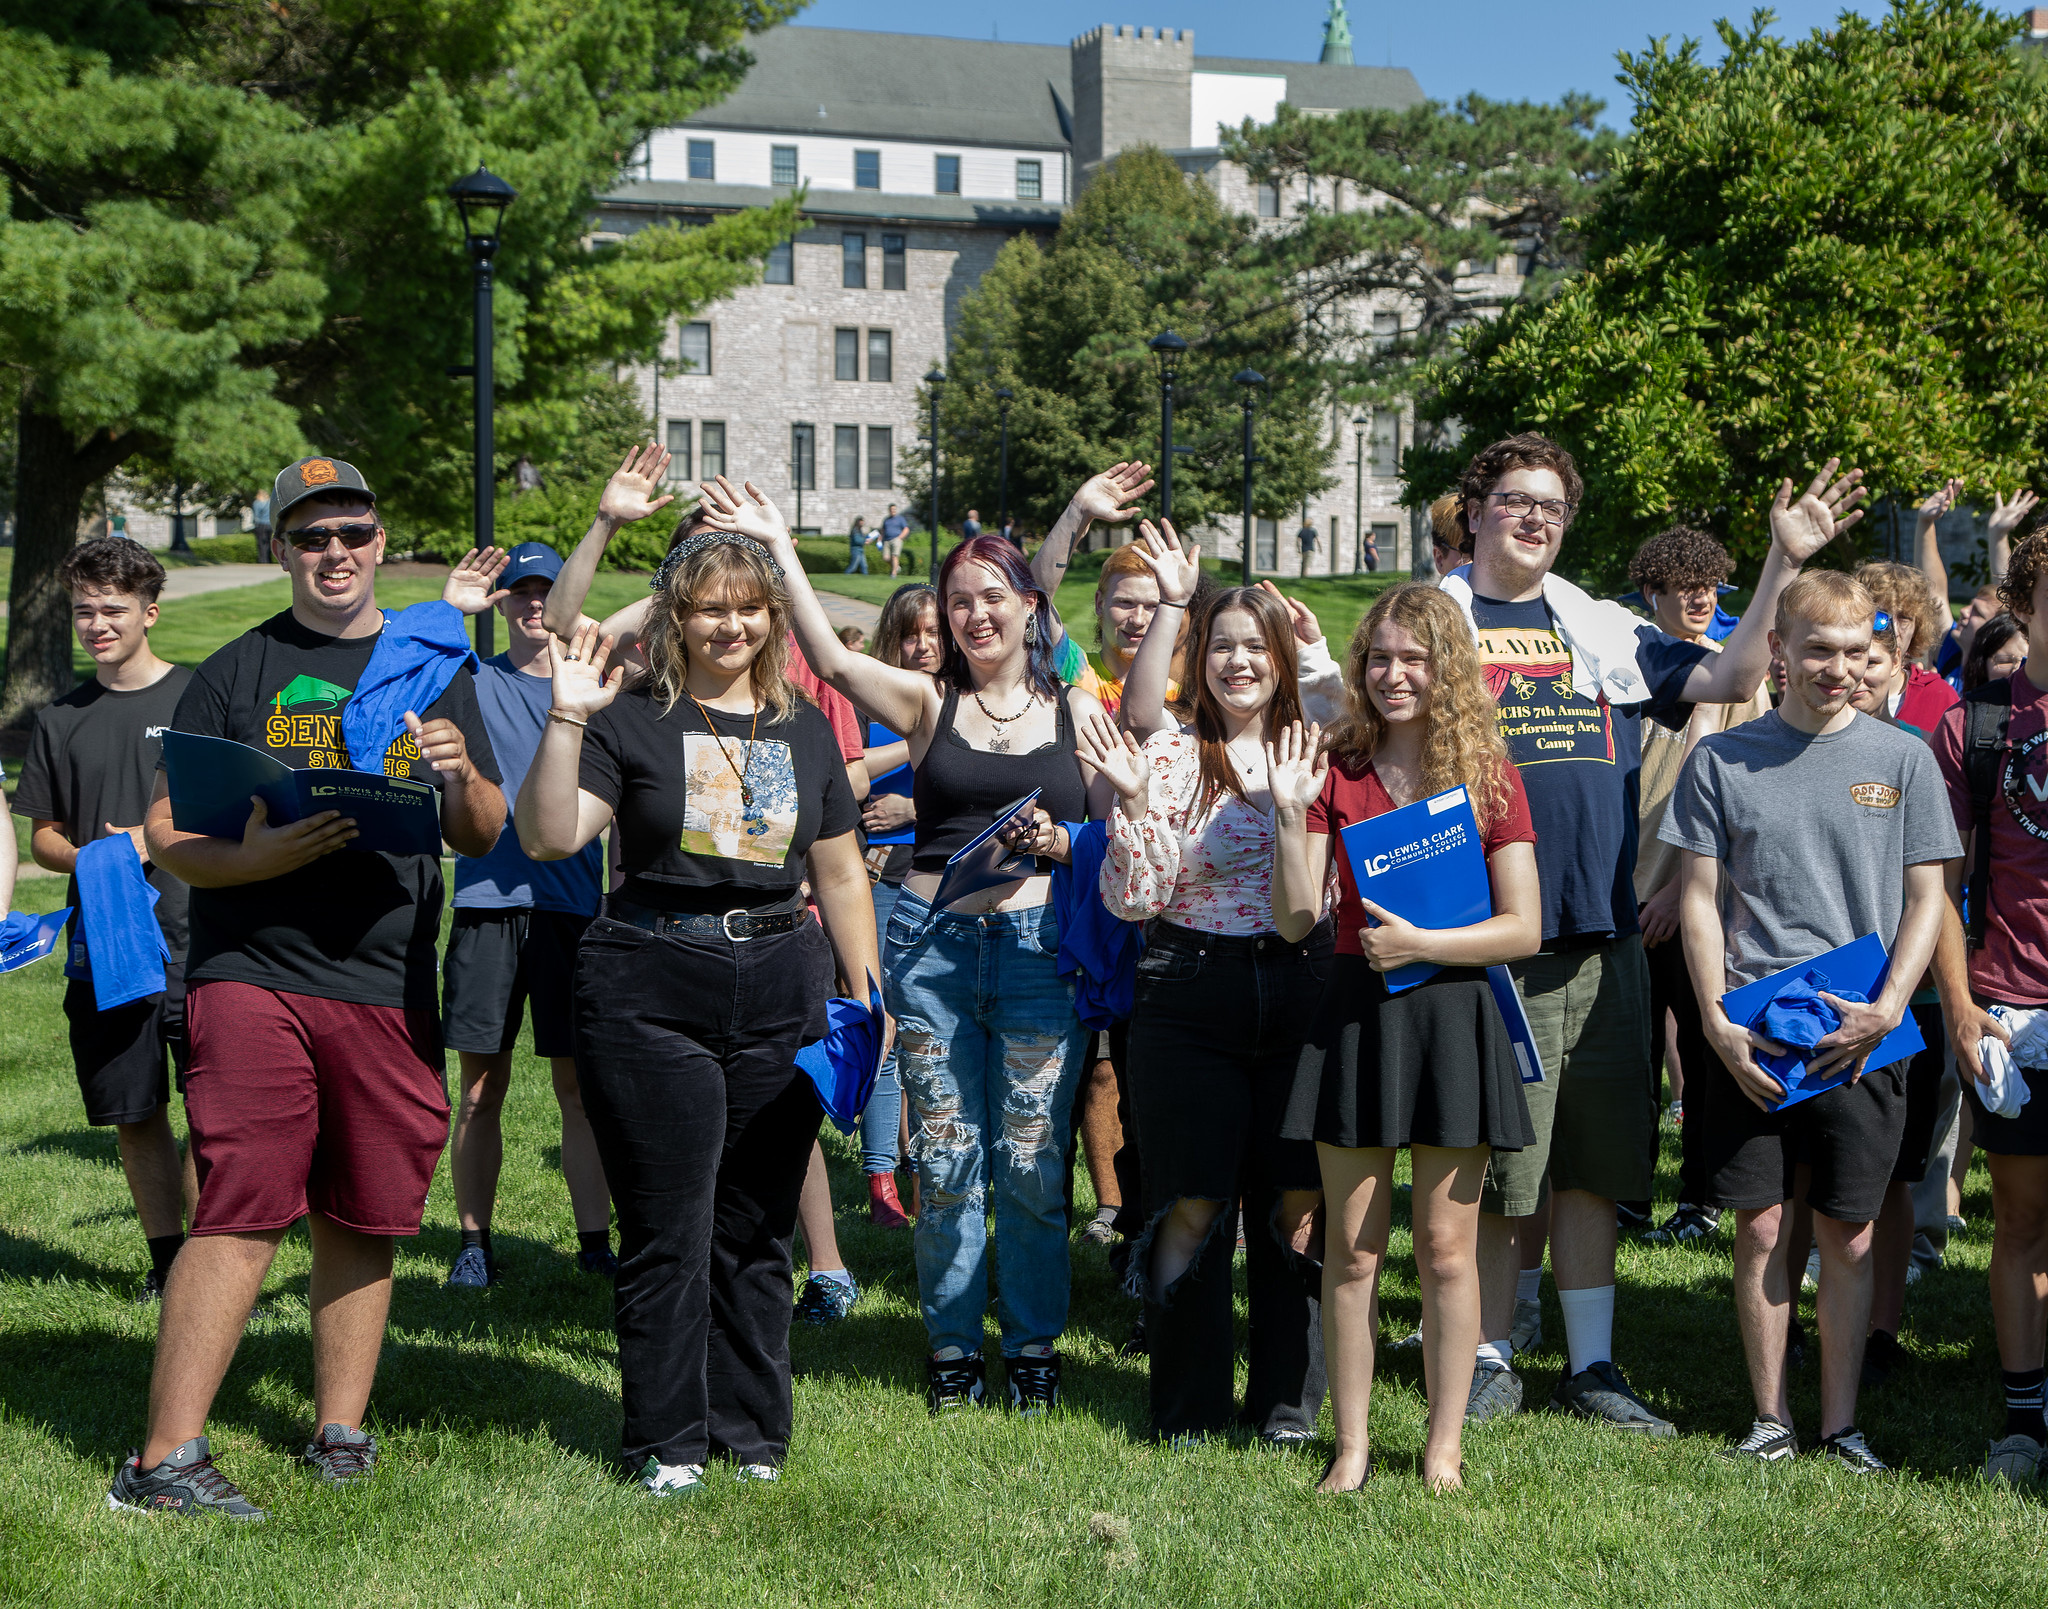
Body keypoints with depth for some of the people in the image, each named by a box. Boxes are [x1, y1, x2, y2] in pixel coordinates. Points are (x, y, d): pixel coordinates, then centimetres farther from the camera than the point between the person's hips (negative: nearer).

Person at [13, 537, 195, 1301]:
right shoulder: (60, 720, 13)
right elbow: (43, 835, 17)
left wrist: (157, 841, -13)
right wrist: (90, 857, -5)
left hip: (195, 940, -4)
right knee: (133, 1115, 8)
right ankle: (167, 1259, 20)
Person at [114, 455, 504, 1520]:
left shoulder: (433, 670, 15)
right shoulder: (235, 673, 6)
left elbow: (484, 840, 14)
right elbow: (165, 836, 3)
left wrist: (461, 777, -9)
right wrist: (252, 857, -18)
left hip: (391, 985, 3)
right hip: (253, 974, -3)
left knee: (361, 1222, 7)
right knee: (241, 1215, -9)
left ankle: (340, 1432, 19)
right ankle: (163, 1462, -6)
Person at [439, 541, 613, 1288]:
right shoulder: (475, 682, 6)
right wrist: (448, 611, -24)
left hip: (572, 903, 0)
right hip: (487, 899, 0)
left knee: (579, 1082, 1)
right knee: (482, 1085, 3)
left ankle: (595, 1241, 5)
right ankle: (474, 1242, 11)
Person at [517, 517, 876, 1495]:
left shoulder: (804, 729, 14)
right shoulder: (629, 722, 0)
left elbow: (840, 872, 18)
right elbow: (547, 837, -12)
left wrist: (868, 993, 13)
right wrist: (565, 719, -20)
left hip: (781, 991, 4)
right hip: (653, 992, -3)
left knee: (757, 1230, 8)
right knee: (667, 1231, -1)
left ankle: (751, 1431, 20)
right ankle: (667, 1442, 12)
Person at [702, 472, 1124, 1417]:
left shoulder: (1076, 709, 7)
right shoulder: (929, 702, 7)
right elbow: (830, 659, -9)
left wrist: (1060, 842, -11)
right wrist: (779, 548, -13)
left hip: (1041, 944, 0)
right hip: (931, 941, 1)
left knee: (1033, 1161, 3)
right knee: (945, 1159, 5)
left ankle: (1032, 1345, 18)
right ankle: (952, 1345, 19)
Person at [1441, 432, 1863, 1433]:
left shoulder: (1602, 631, 14)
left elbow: (1727, 680, 8)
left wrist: (1783, 565, 0)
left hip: (1602, 939, 4)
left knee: (1595, 1164, 9)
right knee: (1495, 1171, 1)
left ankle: (1591, 1367, 18)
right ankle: (1490, 1361, 16)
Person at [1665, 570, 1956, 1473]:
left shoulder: (1901, 759, 4)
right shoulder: (1722, 761, 4)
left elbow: (1926, 897, 4)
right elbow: (1700, 897, 4)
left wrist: (1886, 1008, -9)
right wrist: (1716, 1021, -6)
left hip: (1862, 1041, 0)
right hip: (1748, 1040, 0)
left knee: (1849, 1238, 5)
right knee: (1762, 1229, 3)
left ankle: (1841, 1424, 16)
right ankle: (1771, 1420, 14)